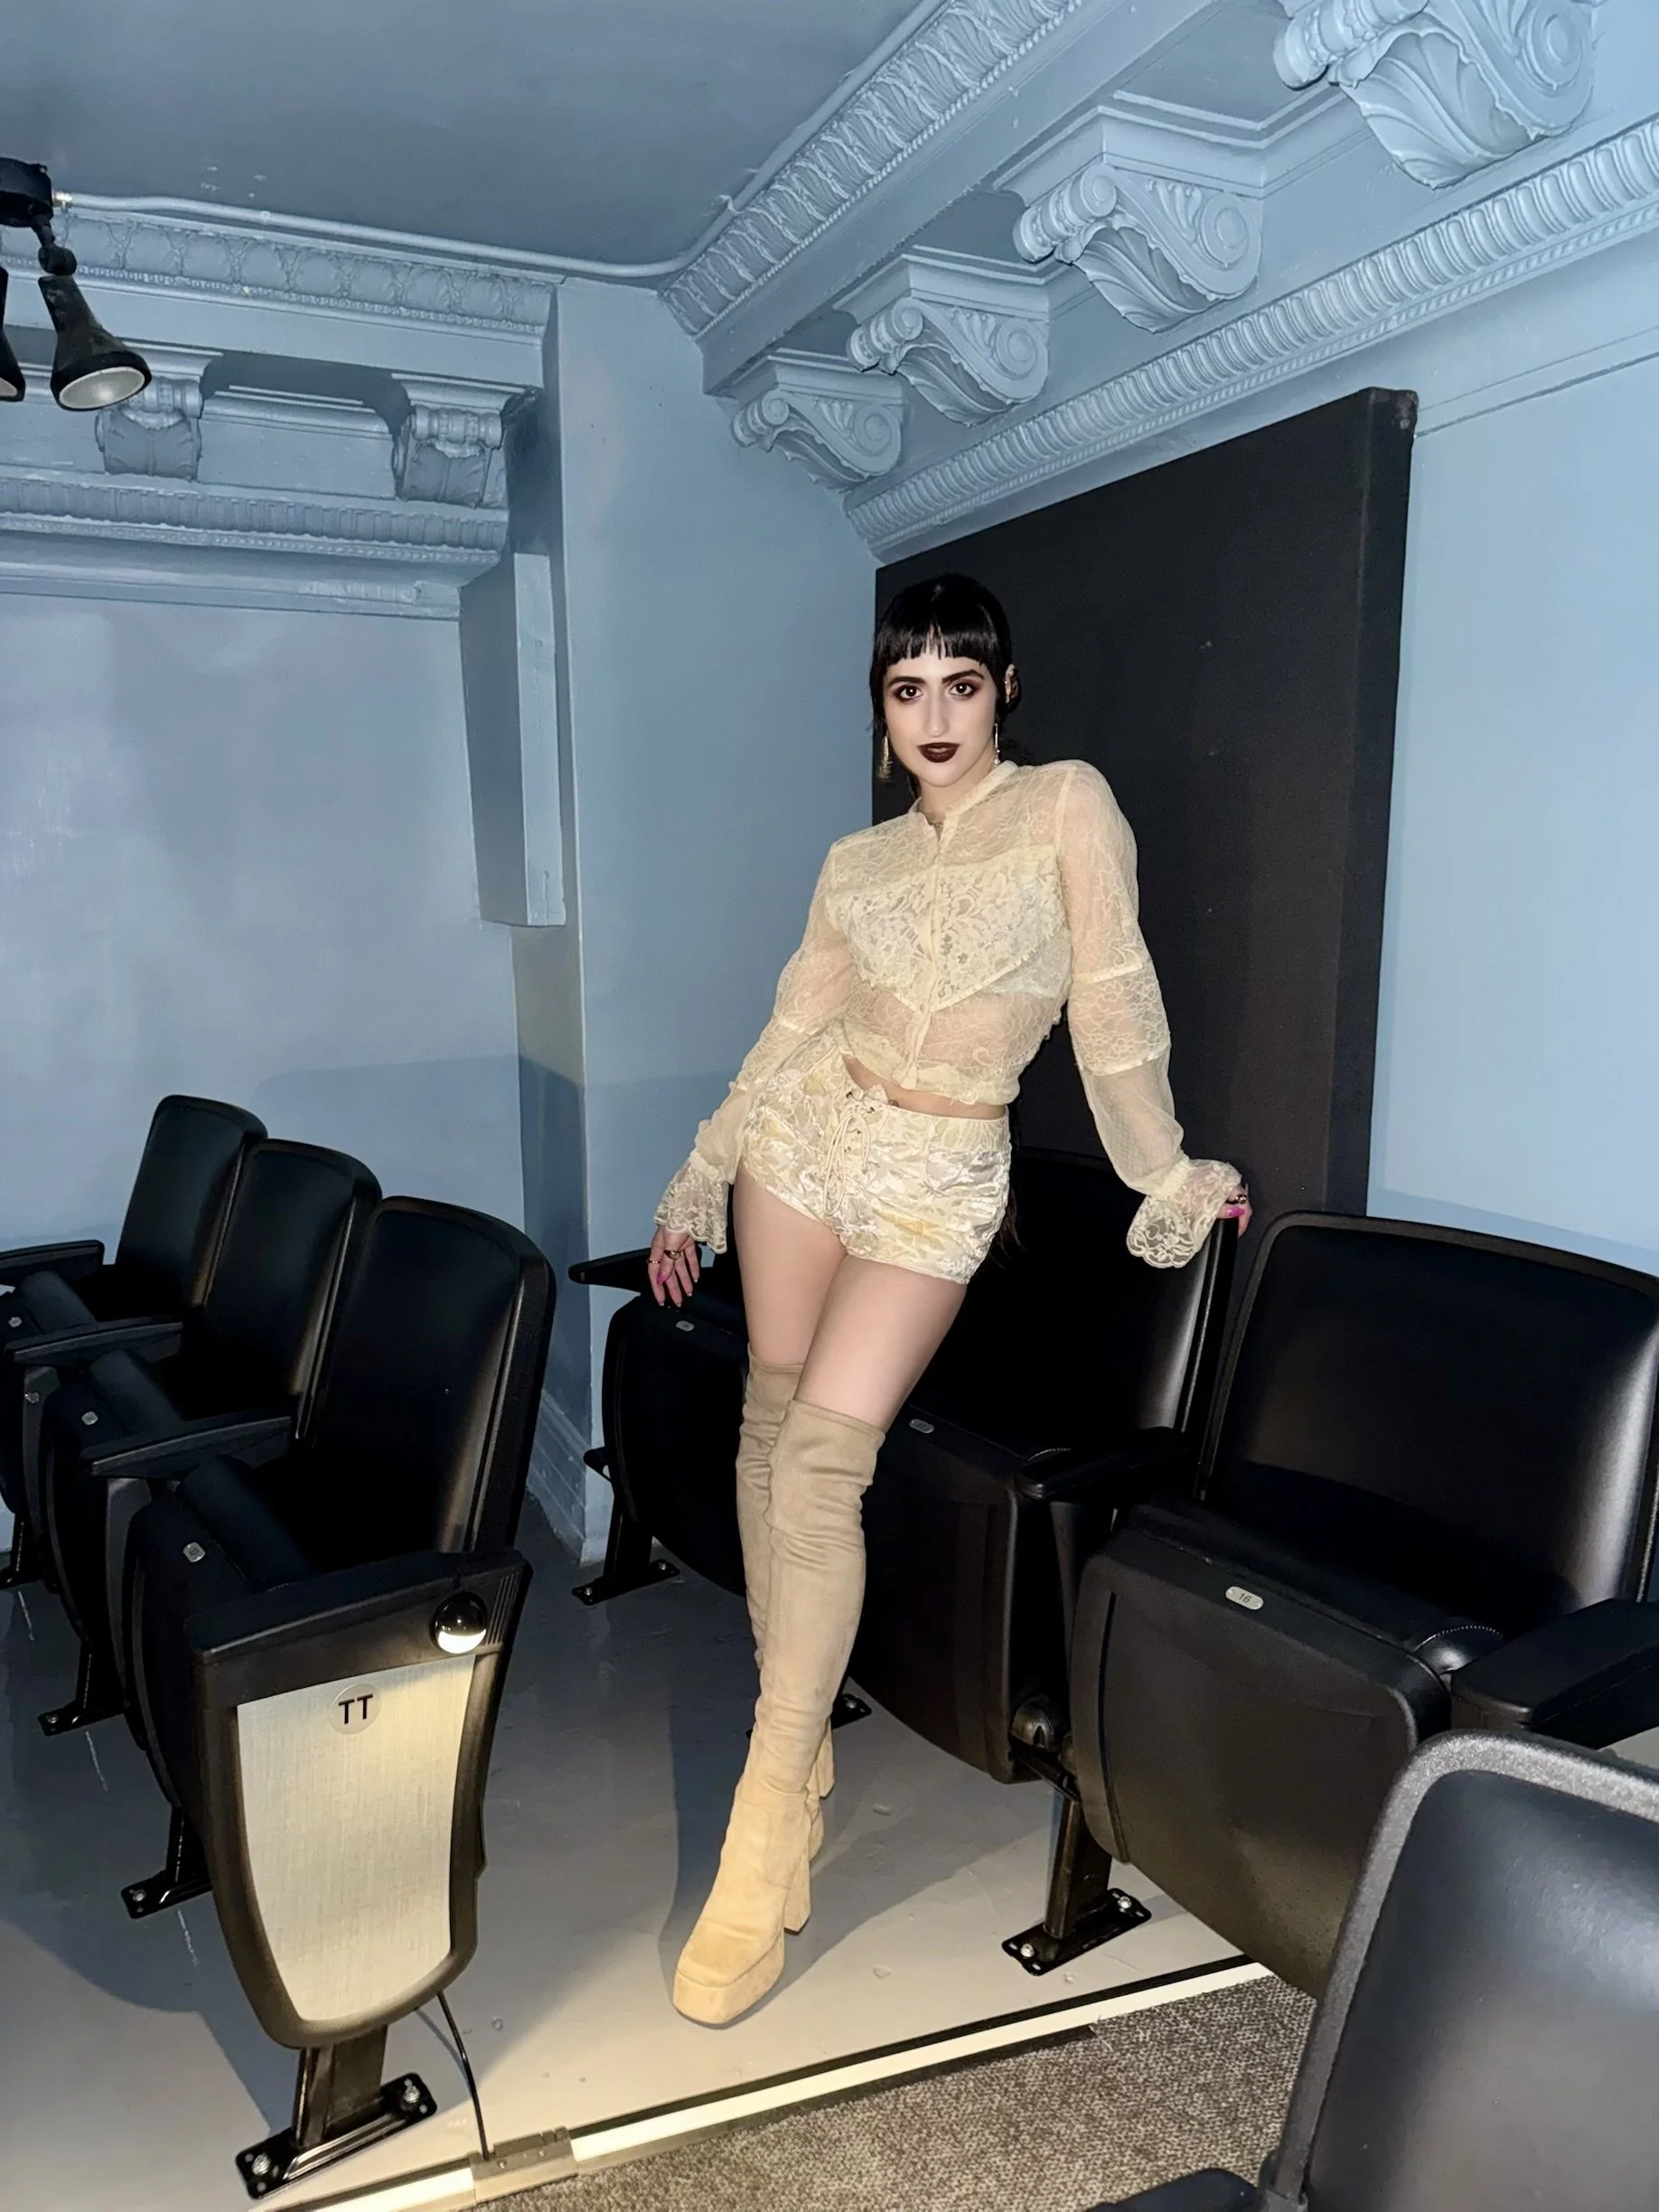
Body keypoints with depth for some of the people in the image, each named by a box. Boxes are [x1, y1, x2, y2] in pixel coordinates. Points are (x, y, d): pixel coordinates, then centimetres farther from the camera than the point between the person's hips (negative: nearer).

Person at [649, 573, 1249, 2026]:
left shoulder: (1068, 805, -3)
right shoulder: (859, 861, 8)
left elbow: (1112, 1005, -3)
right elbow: (791, 1029, 12)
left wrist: (1164, 1174, 0)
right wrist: (696, 1183, 14)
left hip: (941, 1174, -5)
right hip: (810, 1133, 5)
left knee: (821, 1461, -14)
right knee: (772, 1424, 8)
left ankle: (767, 1842, -5)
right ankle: (795, 1724, 27)